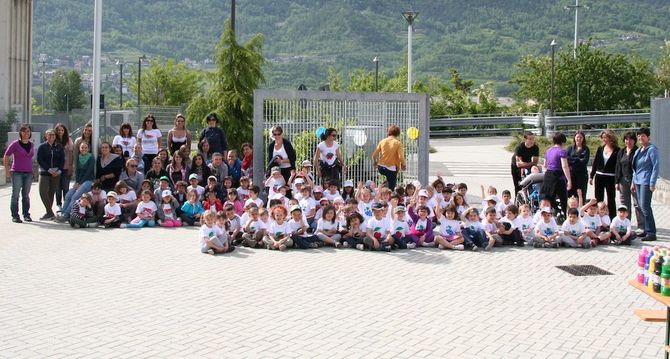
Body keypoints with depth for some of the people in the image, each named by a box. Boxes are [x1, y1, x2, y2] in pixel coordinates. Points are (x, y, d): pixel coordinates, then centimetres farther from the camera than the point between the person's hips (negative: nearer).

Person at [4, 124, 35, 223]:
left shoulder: (32, 145, 9)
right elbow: (6, 157, -1)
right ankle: (15, 216, 2)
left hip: (28, 173, 4)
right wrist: (6, 170, -5)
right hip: (17, 172, -4)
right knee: (15, 194, -2)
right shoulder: (15, 144, -4)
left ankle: (26, 215, 15)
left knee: (26, 195, 8)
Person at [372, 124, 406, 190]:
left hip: (381, 168, 3)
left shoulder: (382, 141, 0)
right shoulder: (398, 143, -9)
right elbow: (401, 157, -16)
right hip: (392, 169, -3)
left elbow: (374, 155, 1)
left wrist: (374, 162, 22)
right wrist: (404, 165, 4)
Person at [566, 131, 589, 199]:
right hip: (571, 173, 1)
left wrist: (572, 161, -6)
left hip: (582, 174, -1)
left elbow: (584, 162, -6)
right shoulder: (570, 148, 10)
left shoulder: (586, 149, 5)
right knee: (569, 194, -2)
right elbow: (566, 159, -2)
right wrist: (578, 159, -8)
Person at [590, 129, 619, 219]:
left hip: (610, 178, -4)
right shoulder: (600, 149, 6)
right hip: (599, 177, 4)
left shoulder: (617, 151, -6)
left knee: (611, 200, 4)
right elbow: (595, 163, 11)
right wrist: (591, 176, 7)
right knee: (598, 200, 9)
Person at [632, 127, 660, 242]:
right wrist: (633, 182, 20)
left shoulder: (652, 149, -9)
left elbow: (655, 166, -13)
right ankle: (646, 230, 17)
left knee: (645, 207, -12)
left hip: (646, 182, -8)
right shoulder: (638, 151, 16)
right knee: (641, 206, 9)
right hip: (638, 181, 8)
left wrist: (652, 183, -17)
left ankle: (651, 233, -9)